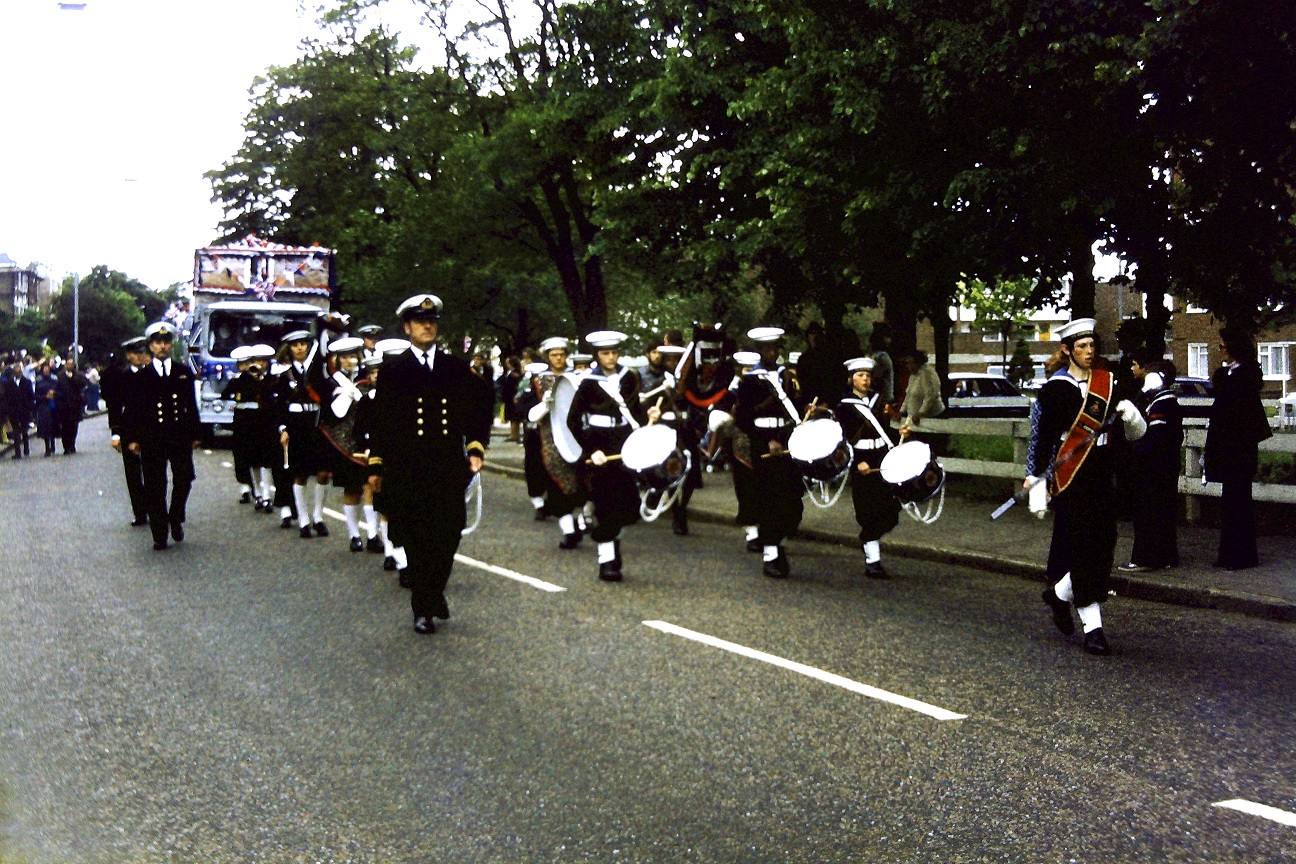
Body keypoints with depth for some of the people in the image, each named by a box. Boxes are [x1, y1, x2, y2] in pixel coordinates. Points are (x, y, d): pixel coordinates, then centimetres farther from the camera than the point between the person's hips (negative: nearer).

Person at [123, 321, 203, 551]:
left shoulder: (183, 373, 11)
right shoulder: (141, 376, 6)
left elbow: (192, 405, 12)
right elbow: (132, 409, 5)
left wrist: (195, 434, 9)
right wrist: (131, 438, -2)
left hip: (180, 437, 1)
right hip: (151, 441, -1)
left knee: (184, 479, -6)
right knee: (155, 488, 0)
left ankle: (176, 518, 20)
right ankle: (160, 536, 6)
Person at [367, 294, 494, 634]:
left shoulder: (456, 367, 10)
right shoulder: (393, 369, 4)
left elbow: (477, 408, 16)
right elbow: (380, 419, 4)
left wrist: (476, 448, 5)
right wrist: (376, 465, 2)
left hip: (449, 468, 2)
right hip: (407, 470, -2)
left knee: (448, 537, -1)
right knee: (416, 542, 2)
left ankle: (435, 591, 25)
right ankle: (423, 609, 13)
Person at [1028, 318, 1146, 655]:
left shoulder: (1110, 381, 9)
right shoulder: (1055, 388, -4)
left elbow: (1134, 432, 12)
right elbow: (1043, 435, -3)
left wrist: (1129, 413, -10)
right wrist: (1036, 478, -7)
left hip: (1102, 475, 5)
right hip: (1070, 477, -5)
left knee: (1105, 544, 5)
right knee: (1083, 548, -6)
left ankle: (1060, 593, 30)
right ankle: (1092, 627, -1)